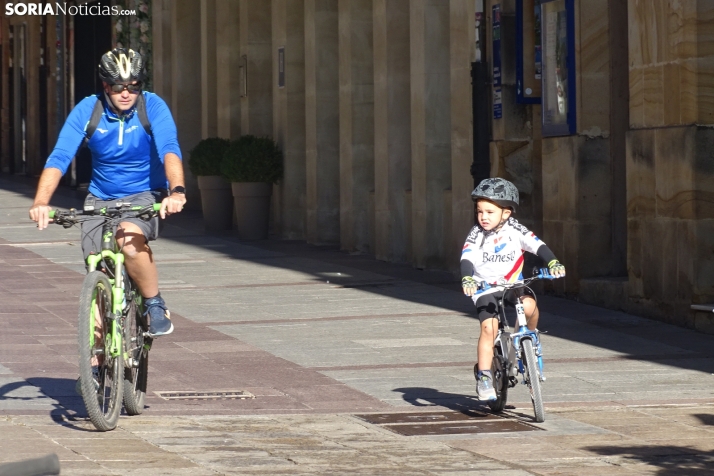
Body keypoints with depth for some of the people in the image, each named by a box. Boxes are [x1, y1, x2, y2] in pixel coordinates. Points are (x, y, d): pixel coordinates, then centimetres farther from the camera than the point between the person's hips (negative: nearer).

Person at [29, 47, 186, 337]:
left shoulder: (153, 107, -15)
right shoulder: (87, 110, -12)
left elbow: (169, 150, -29)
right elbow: (59, 157, -20)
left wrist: (176, 191, -48)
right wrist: (41, 202, -36)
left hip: (145, 196, -2)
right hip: (102, 199, 2)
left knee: (130, 240, -33)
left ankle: (155, 306, -11)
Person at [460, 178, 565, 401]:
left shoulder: (515, 230, -8)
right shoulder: (476, 235, -9)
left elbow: (537, 245, -17)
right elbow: (466, 258, -21)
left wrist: (553, 263, -34)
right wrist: (467, 279, -41)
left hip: (513, 284, 1)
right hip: (486, 288, -1)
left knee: (529, 305, -30)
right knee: (488, 328, -19)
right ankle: (484, 376, -10)